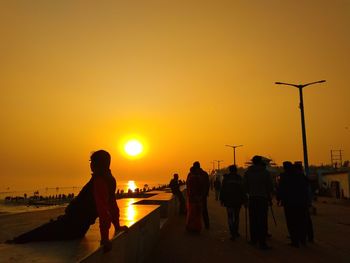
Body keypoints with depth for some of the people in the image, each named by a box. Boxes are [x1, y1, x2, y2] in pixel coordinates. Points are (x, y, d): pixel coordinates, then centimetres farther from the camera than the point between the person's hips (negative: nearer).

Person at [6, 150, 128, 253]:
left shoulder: (99, 181, -24)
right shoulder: (109, 180, 4)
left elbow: (103, 209, -32)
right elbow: (113, 204, 12)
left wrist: (104, 238, -33)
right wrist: (117, 226, 21)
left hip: (72, 225, -9)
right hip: (80, 226, 9)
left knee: (39, 233, 5)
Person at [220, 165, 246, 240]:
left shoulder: (226, 178, -1)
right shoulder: (239, 178, 3)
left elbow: (223, 189, -3)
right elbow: (242, 189, 3)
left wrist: (222, 199, 2)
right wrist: (244, 200, 7)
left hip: (229, 200, -2)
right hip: (238, 200, 2)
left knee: (230, 217, 0)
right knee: (236, 216, 16)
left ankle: (233, 234, -10)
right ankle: (235, 232, 21)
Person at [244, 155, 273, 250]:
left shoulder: (247, 172, 2)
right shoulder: (266, 172, -3)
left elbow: (245, 186, 4)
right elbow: (270, 187, 1)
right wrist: (269, 199, 11)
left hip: (252, 198, 3)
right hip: (263, 198, -2)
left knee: (253, 220, 11)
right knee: (262, 221, -3)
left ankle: (253, 240, 19)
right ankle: (262, 243, -5)